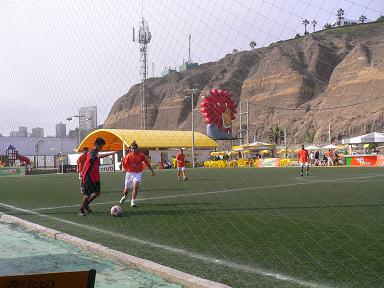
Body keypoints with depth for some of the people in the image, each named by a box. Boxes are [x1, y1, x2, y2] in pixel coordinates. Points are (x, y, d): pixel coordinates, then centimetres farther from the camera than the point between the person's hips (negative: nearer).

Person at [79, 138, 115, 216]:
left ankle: (86, 205, 29)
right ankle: (81, 210, 14)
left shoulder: (96, 153, 11)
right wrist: (110, 153, -50)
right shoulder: (91, 152, -19)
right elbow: (99, 156, -41)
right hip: (89, 177, -9)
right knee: (87, 195, -3)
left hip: (95, 177, 9)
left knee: (97, 193, 11)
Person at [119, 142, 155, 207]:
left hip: (138, 173, -1)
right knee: (126, 188, 12)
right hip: (130, 173, 1)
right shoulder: (128, 156, -10)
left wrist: (152, 171, 10)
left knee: (135, 186, -23)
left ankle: (133, 201, -10)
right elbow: (124, 164, 3)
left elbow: (147, 163, 5)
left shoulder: (141, 155, -8)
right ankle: (125, 196, 47)